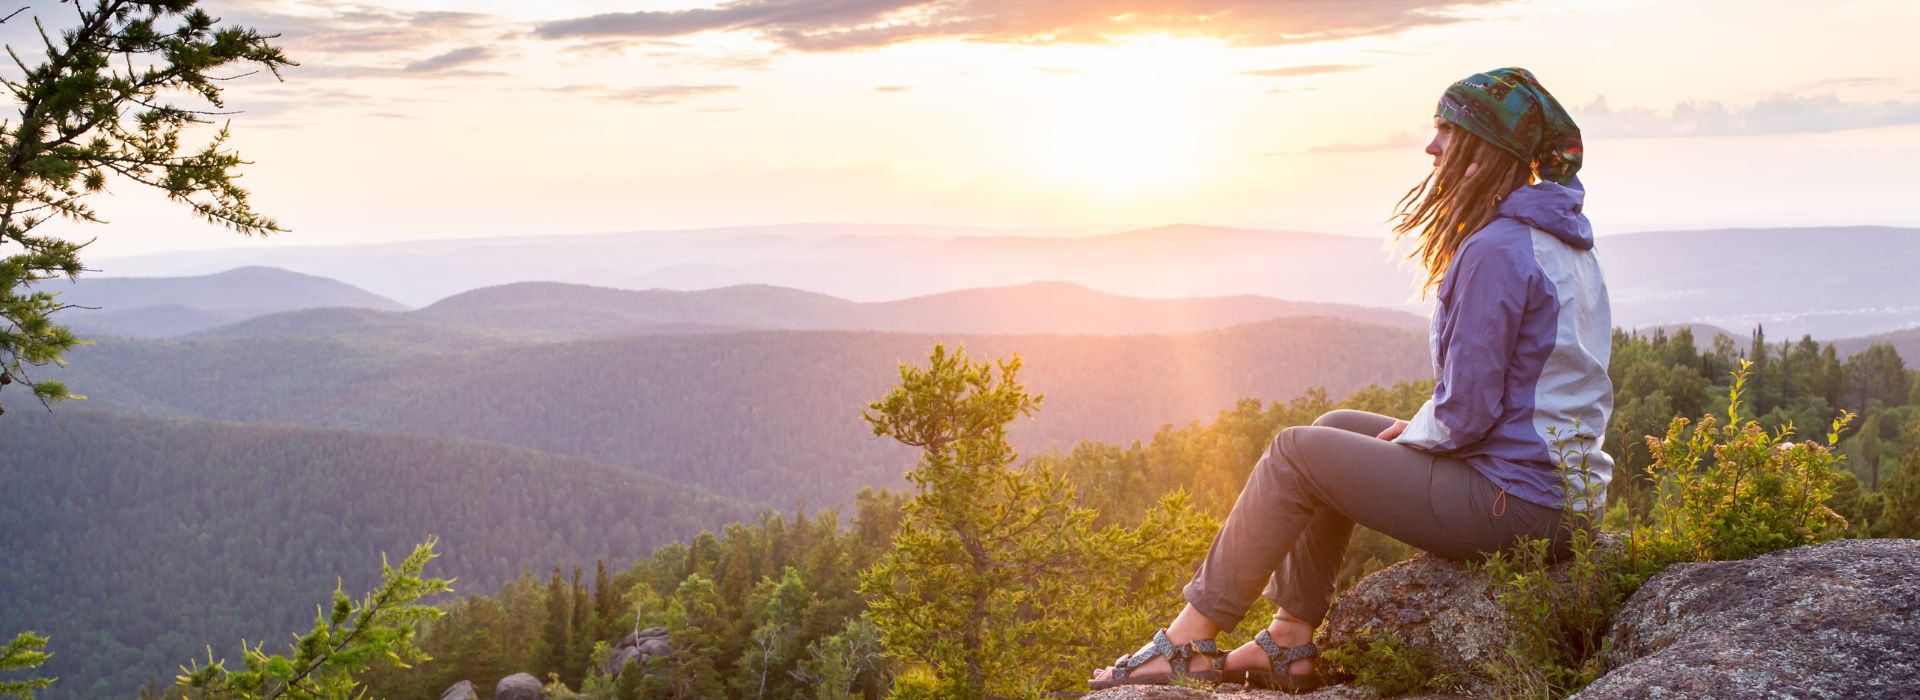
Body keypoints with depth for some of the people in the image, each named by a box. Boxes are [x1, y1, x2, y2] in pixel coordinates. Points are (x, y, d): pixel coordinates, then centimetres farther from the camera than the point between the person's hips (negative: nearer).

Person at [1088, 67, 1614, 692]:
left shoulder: (1496, 251, -20)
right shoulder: (1562, 240, 12)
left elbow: (1466, 412, -21)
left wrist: (1408, 436, -1)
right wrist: (1417, 430, 11)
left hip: (1513, 502, -10)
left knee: (1296, 453, -4)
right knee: (1335, 428, 17)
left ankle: (1191, 640, 5)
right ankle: (1292, 641, 17)